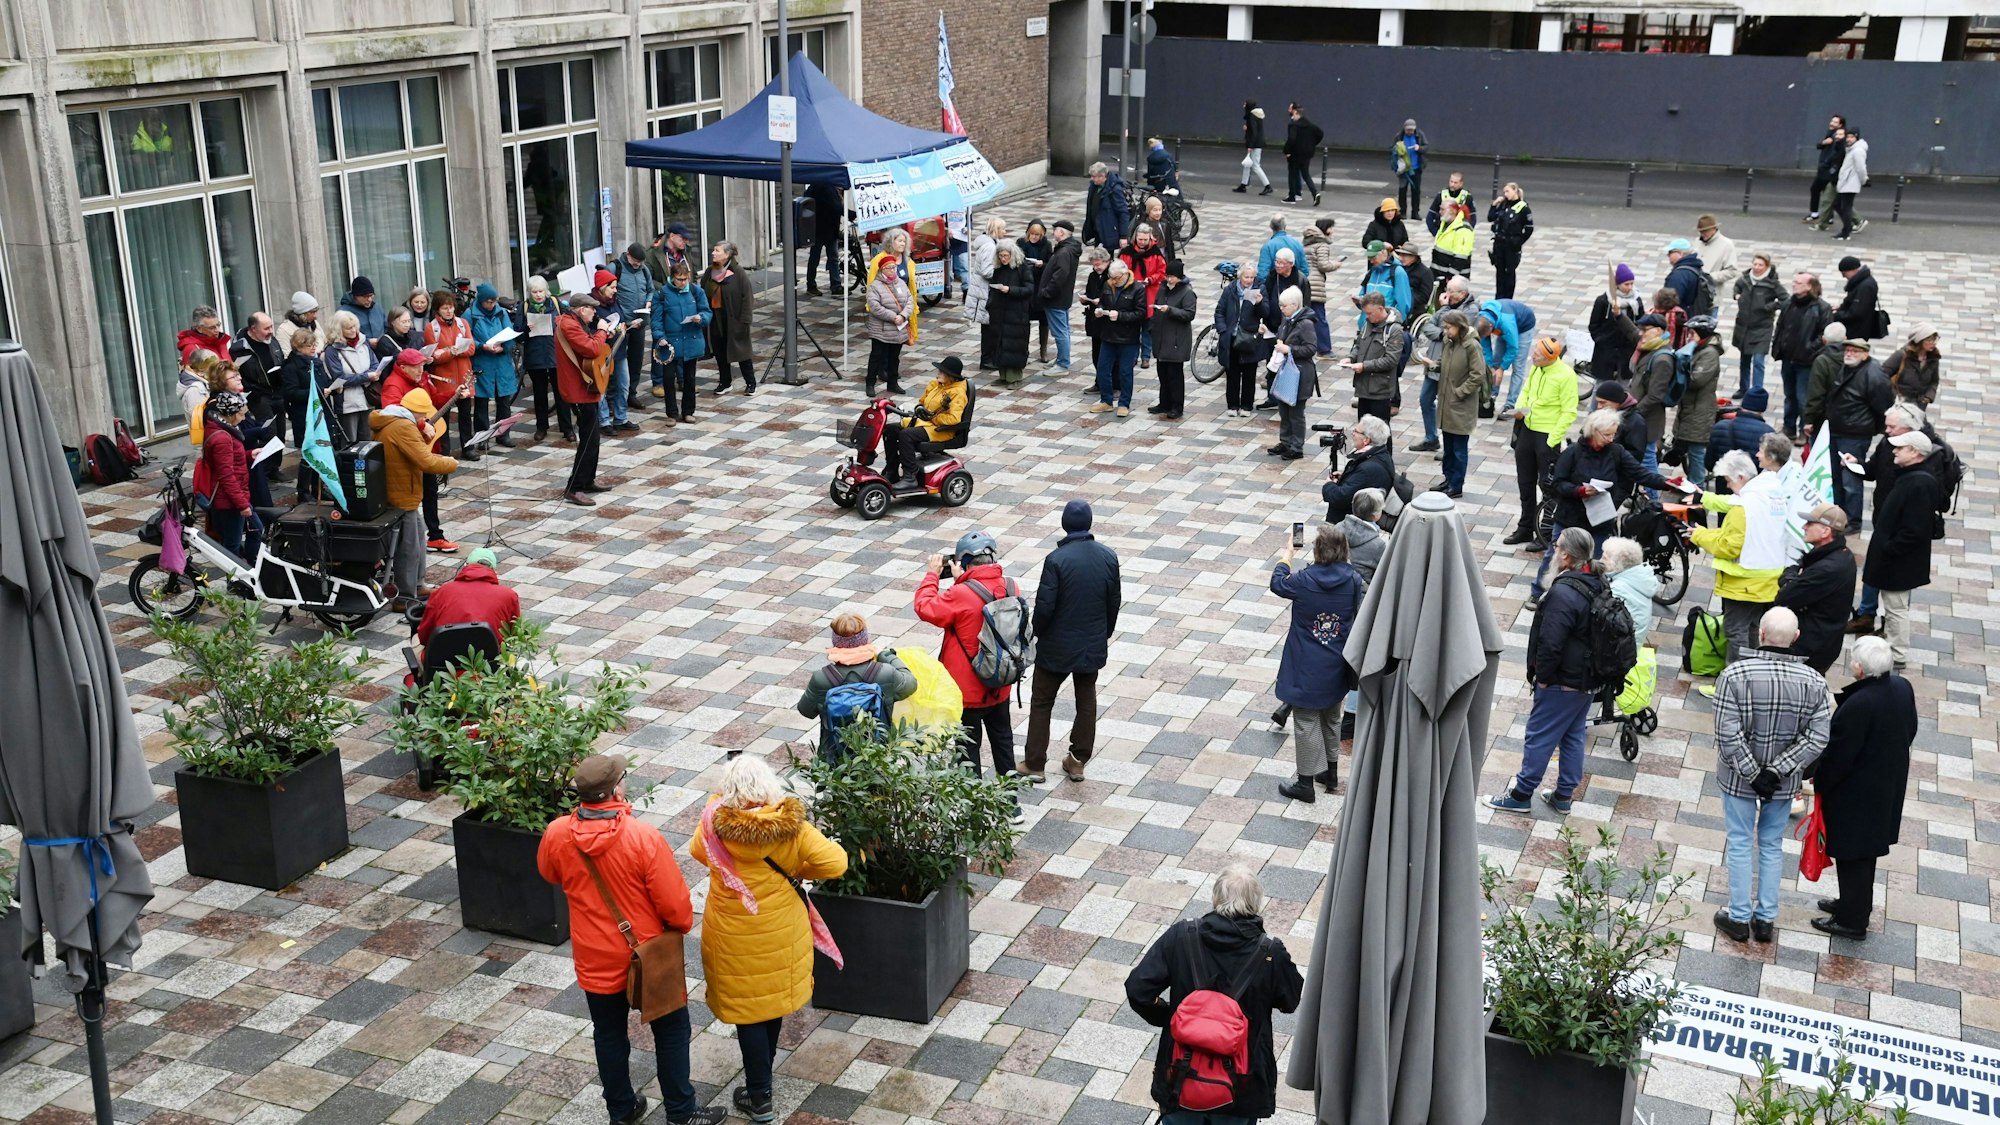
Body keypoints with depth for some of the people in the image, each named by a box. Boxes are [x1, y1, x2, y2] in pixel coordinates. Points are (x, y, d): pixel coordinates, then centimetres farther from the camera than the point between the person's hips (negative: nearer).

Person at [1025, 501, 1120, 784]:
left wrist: (1038, 632, 0)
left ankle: (1034, 764, 16)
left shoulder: (1056, 559, -21)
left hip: (1057, 646, -4)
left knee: (1041, 703, 11)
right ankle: (1078, 761, 25)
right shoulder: (1109, 557, -6)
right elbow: (1115, 601, 2)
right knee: (1086, 701, 18)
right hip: (1094, 644, 4)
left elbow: (1045, 605, -19)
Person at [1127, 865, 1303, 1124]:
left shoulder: (1180, 937, -14)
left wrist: (1168, 1017, 3)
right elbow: (1292, 1001, 2)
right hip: (1241, 1087, -1)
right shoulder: (1271, 955, -16)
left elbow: (1138, 991, -14)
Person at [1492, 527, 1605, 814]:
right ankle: (1564, 795, 27)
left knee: (1539, 736, 3)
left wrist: (1543, 677, -13)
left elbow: (1550, 642, -26)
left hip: (1563, 683, -9)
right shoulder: (1598, 586, 4)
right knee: (1574, 736, 17)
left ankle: (1521, 795, 14)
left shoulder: (1563, 593, -26)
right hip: (1589, 681, 9)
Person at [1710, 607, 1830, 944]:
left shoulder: (1735, 674, -22)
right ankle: (1766, 918, 28)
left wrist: (1752, 774, -15)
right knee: (1772, 845, 18)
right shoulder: (1813, 682, -12)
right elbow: (1818, 738, -14)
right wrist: (1776, 772, -14)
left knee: (1740, 844, 13)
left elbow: (1728, 734, -24)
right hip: (1784, 782, 2)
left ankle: (1739, 918, 23)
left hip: (1738, 777, -2)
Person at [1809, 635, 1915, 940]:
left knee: (1851, 854, 7)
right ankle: (1856, 904, 41)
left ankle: (1852, 921, 20)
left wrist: (1820, 782, -6)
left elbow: (1839, 753, -23)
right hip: (1889, 786, 8)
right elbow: (1909, 731, 9)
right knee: (1866, 848, 24)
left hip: (1856, 794, -8)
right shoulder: (1902, 687, -7)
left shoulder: (1859, 705, -33)